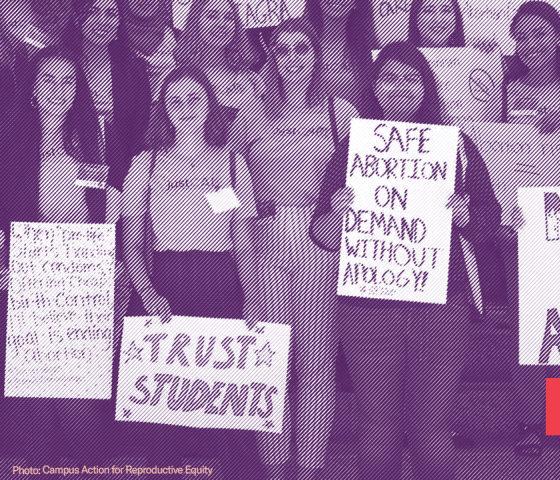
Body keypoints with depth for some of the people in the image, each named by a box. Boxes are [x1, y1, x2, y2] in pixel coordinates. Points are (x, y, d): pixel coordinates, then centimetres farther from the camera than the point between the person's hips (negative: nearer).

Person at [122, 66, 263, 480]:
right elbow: (132, 244, 3)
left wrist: (251, 300, -8)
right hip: (166, 286, 0)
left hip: (222, 287, 0)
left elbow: (244, 247, 8)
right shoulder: (146, 164, 5)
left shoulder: (233, 163, 8)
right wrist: (148, 294, -14)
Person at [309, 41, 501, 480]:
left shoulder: (456, 145, 5)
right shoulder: (353, 148, 4)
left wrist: (464, 216, -12)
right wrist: (338, 212, -17)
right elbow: (324, 239, 3)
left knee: (432, 428, 5)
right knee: (378, 428, 7)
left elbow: (489, 222, 9)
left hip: (441, 307, 0)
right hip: (369, 307, 0)